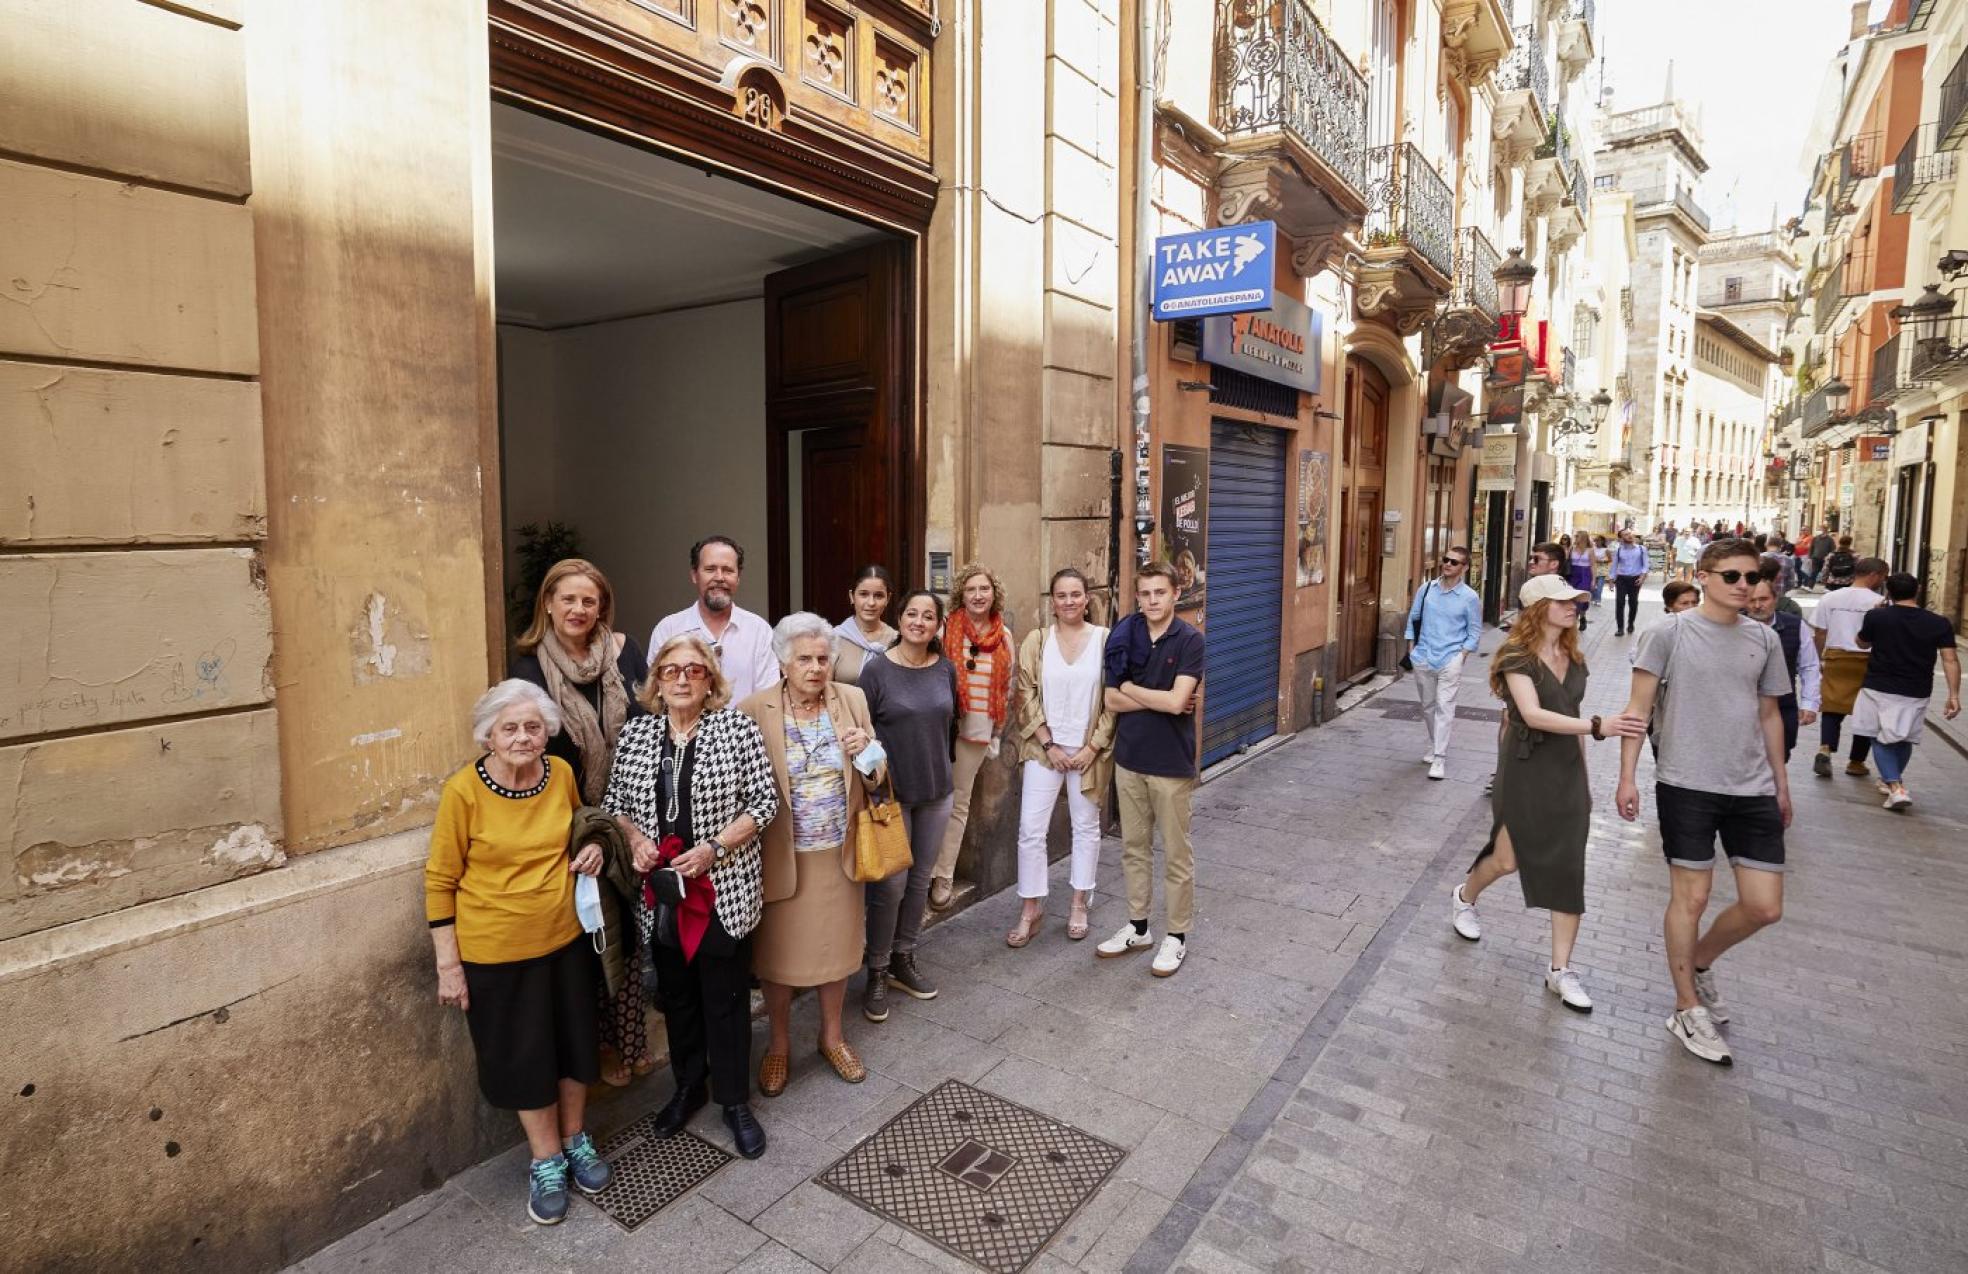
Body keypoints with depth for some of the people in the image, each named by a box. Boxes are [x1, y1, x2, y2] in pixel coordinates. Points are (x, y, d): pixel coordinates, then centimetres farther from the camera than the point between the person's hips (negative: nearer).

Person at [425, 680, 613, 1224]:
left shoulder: (561, 773, -7)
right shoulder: (463, 791, -18)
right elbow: (440, 881, -10)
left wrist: (592, 846, -8)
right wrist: (448, 964, -9)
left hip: (565, 938, 4)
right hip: (496, 951, -3)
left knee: (574, 1042, 17)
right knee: (523, 1055, 13)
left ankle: (576, 1141, 42)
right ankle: (547, 1162, 35)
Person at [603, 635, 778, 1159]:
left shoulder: (738, 728, -9)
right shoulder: (635, 733, 2)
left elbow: (764, 803, -9)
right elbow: (614, 801, 11)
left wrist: (712, 848, -18)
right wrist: (635, 839, -8)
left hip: (723, 889, -3)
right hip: (659, 891, 4)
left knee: (726, 997, 8)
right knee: (675, 994, 19)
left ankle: (734, 1100, 27)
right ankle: (688, 1085, 40)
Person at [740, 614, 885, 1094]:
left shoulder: (852, 700, -3)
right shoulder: (754, 710, -12)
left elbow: (878, 776, 3)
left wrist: (868, 753, -18)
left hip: (838, 853, 3)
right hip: (781, 856, -2)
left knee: (836, 944, 18)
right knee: (778, 951, 15)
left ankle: (832, 1036, 42)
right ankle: (779, 1044, 39)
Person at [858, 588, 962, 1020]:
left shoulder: (946, 669, 3)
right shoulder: (877, 670, -10)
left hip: (936, 791, 5)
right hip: (891, 792, -4)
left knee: (920, 880, 13)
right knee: (891, 884, -3)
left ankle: (903, 960, 30)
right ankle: (877, 973, 15)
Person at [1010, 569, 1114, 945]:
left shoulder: (1105, 640, -5)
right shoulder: (1036, 641, -2)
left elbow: (1114, 700, -4)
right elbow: (1027, 697, -2)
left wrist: (1093, 747, -8)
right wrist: (1049, 745, -8)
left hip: (1089, 750, 0)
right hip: (1045, 748, 0)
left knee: (1086, 826, 12)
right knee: (1031, 829, -1)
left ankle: (1079, 906, 29)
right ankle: (1031, 909, 15)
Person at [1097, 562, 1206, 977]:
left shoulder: (1190, 639, -12)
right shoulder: (1124, 637, 1)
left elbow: (1177, 702, -21)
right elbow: (1112, 701, -2)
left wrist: (1131, 689, -8)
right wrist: (1158, 699, -13)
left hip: (1171, 763, -4)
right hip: (1129, 758, 5)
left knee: (1176, 854, 8)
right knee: (1134, 847, 16)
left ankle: (1177, 936, 23)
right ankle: (1138, 927, 31)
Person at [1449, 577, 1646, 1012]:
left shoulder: (1572, 658, 8)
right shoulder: (1517, 658, -13)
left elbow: (1571, 716, 13)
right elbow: (1534, 715, -26)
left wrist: (1584, 777, 14)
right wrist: (1598, 727, -36)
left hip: (1567, 768, 6)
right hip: (1526, 768, -6)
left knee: (1569, 870, 2)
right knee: (1509, 859, 4)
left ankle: (1561, 969, 10)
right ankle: (1464, 897, 37)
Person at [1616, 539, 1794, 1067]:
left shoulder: (1765, 639, 8)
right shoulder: (1669, 633, -6)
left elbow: (1769, 715, 17)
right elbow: (1639, 707, -6)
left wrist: (1781, 784, 19)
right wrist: (1627, 778, -11)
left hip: (1753, 790, 5)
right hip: (1686, 786, -5)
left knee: (1764, 906, 5)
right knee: (1690, 897, 3)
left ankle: (1699, 962, 34)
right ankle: (1687, 1009, 19)